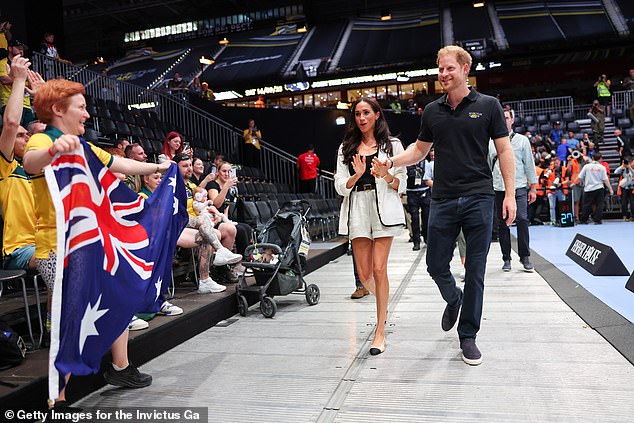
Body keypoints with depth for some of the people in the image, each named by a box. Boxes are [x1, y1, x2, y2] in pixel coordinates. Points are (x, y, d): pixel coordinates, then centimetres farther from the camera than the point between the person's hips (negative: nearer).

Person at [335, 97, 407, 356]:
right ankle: (383, 304, 37)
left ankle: (380, 332, 2)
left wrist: (387, 176, -14)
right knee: (364, 273, 3)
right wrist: (357, 174, -13)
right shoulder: (346, 149, 14)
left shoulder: (392, 145, 8)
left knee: (379, 269, -8)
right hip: (357, 210, 3)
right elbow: (340, 187, 6)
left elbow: (402, 184, 6)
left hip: (384, 208, -2)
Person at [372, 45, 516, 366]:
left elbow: (504, 150, 2)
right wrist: (392, 162, 0)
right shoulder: (432, 111, 10)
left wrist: (510, 194, -5)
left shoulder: (488, 105, 2)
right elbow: (420, 150, 18)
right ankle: (453, 300, 40)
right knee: (436, 266, 6)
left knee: (475, 272, 3)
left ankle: (468, 336, 19)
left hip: (479, 199, -2)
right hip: (442, 200, 3)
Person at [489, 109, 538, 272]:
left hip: (519, 187, -1)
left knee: (522, 219, -11)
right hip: (498, 188, 2)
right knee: (502, 223, 3)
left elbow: (529, 165, 9)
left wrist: (533, 188, 5)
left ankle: (525, 256, 0)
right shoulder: (491, 143, 12)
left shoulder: (522, 140, 9)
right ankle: (506, 259, 11)